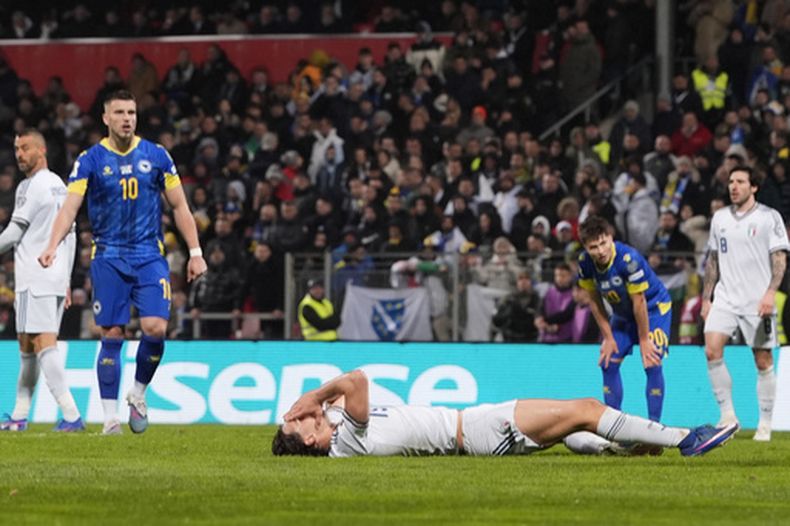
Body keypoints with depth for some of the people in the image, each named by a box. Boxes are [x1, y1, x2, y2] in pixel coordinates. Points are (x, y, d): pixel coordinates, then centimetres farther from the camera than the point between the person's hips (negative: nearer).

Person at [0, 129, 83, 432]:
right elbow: (70, 237, 21)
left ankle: (71, 415, -23)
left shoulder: (31, 186, -10)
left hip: (35, 277, -9)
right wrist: (66, 280, 23)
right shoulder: (60, 186, 18)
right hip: (57, 277, 9)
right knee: (27, 345, 14)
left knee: (43, 343, -14)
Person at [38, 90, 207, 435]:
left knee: (155, 327, -15)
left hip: (149, 256, 1)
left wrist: (195, 252, 5)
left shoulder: (156, 156, 4)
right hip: (108, 259, -1)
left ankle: (139, 393, 10)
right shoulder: (90, 160, -1)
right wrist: (52, 246, -25)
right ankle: (110, 416, 4)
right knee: (111, 336, -3)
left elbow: (179, 206, 9)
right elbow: (70, 206, -9)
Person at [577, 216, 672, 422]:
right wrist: (608, 337, -4)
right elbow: (595, 301, -4)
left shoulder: (628, 259, -34)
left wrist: (644, 340, -19)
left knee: (652, 364, -18)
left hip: (654, 307, -6)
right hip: (622, 312, 6)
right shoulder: (585, 262, -17)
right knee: (608, 363, -1)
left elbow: (639, 302, -26)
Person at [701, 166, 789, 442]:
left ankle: (765, 424, 10)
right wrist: (706, 298, 15)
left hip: (758, 301, -3)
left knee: (763, 361, 0)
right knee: (712, 350, -15)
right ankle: (728, 415, -6)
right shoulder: (720, 218, 11)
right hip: (725, 297, 3)